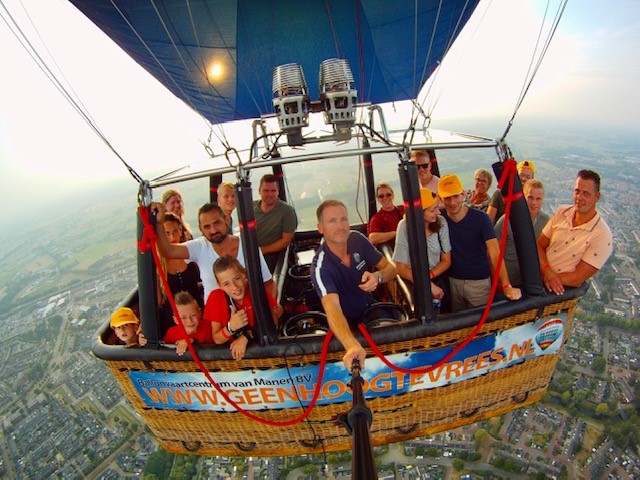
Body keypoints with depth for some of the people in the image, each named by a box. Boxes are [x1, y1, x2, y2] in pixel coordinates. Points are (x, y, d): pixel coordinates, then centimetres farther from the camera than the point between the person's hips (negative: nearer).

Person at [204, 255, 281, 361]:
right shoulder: (215, 298, -11)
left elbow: (273, 320, -11)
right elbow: (217, 340, -7)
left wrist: (246, 336, -19)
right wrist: (231, 327, -25)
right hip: (232, 352, 1)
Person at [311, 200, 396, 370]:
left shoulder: (357, 239, -9)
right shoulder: (320, 266, -26)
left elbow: (390, 268, -2)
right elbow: (332, 307, -41)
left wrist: (378, 277, -28)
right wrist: (352, 346, -59)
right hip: (347, 324, -4)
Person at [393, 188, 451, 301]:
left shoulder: (441, 222, -10)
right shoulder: (405, 226, -19)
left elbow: (446, 260, -1)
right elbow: (400, 268, -15)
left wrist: (429, 275, -18)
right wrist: (429, 285, -22)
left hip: (439, 278, 2)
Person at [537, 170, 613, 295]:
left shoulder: (602, 235, -12)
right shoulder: (562, 212, 3)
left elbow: (577, 279, -13)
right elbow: (539, 245, 4)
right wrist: (547, 271, -14)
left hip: (561, 293, -4)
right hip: (537, 278, 4)